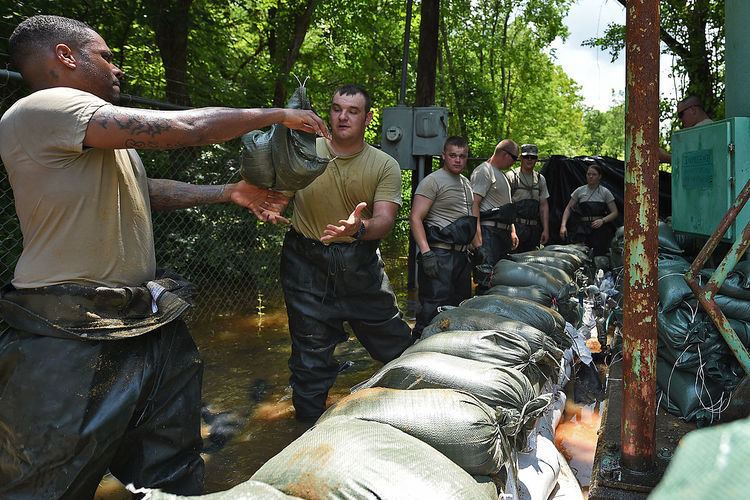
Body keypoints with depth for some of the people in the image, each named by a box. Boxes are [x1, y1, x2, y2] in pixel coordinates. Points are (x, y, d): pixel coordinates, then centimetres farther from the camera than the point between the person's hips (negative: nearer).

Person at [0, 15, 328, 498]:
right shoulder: (43, 110, -16)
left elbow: (146, 190, 20)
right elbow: (183, 128, -21)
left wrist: (231, 193, 13)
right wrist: (277, 114, -9)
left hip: (146, 322, 10)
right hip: (74, 337, -9)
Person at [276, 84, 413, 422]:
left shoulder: (385, 165, -2)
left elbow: (385, 220, -12)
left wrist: (358, 228, -35)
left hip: (360, 264, 1)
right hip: (307, 264, -1)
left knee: (396, 344, 9)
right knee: (311, 353, 8)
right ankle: (310, 427, 30)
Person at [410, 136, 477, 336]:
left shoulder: (466, 183, 19)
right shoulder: (433, 181, -8)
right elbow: (415, 218, -15)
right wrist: (426, 253, -23)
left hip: (462, 254, 9)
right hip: (440, 254, -9)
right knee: (434, 308, -11)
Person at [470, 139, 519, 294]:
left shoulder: (501, 174, 23)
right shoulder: (483, 171, -8)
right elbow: (474, 204, -17)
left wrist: (512, 231, 23)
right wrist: (478, 239, -23)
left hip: (504, 232, 10)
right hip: (489, 231, -10)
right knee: (486, 282, -14)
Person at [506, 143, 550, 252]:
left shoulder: (540, 179, 15)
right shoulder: (511, 177, -2)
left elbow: (544, 206, 15)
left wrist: (546, 230, 8)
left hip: (534, 228, 5)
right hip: (515, 227, -5)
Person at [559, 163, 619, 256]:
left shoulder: (605, 192, 6)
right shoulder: (580, 191, 9)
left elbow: (614, 212, 5)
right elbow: (568, 208, 8)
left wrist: (602, 220, -13)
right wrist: (563, 225, -5)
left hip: (600, 228, 0)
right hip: (582, 227, 1)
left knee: (599, 255, -11)